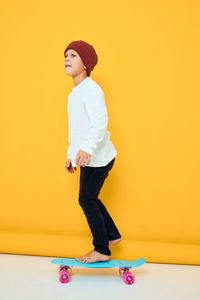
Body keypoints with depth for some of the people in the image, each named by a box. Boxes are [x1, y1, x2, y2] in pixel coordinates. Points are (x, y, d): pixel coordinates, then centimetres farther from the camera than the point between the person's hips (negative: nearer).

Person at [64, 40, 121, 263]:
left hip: (98, 157, -9)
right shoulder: (75, 93, 15)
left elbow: (100, 123, -28)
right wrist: (71, 155, 22)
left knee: (86, 200, -2)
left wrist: (87, 148, -41)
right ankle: (112, 235, 34)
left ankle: (102, 250, 14)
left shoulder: (91, 89, -15)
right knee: (89, 199, 17)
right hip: (88, 158, 9)